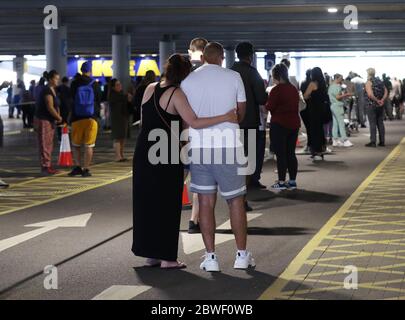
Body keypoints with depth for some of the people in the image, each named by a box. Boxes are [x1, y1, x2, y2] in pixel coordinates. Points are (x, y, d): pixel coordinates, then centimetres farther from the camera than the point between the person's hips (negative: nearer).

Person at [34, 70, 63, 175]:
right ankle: (45, 167, -7)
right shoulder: (47, 91, -18)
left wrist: (58, 117, 0)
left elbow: (56, 105, 17)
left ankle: (48, 166, 18)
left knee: (49, 144, 12)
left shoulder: (53, 90, 12)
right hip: (43, 120, -10)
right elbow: (50, 107, -23)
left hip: (50, 120, 10)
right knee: (45, 144, -8)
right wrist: (59, 118, -10)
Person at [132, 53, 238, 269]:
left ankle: (150, 254, 20)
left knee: (146, 202, 13)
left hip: (144, 152, 6)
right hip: (167, 155, -6)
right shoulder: (176, 94, -11)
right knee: (168, 205, 2)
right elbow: (194, 123, -20)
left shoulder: (150, 89, 8)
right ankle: (166, 258, 4)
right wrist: (225, 118, -19)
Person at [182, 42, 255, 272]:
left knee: (206, 202, 7)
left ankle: (211, 257, 7)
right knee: (236, 201, 10)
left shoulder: (188, 81, 3)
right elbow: (241, 112, 10)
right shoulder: (234, 77, 0)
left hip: (199, 147, 1)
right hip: (228, 145, -1)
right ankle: (242, 255, 14)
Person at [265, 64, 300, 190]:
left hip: (279, 125, -7)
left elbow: (269, 107, -11)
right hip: (294, 124, 7)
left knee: (281, 154, -3)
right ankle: (293, 181, 12)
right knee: (291, 153, 11)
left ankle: (281, 182, -2)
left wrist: (266, 104, 8)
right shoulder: (294, 89, 9)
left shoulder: (276, 90, -14)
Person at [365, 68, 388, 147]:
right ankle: (382, 142, 10)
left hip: (372, 105, -6)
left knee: (372, 124, -5)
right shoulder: (380, 81, 13)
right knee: (380, 123, 9)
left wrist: (377, 100, -12)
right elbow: (386, 92, 6)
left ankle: (373, 142, -7)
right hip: (380, 106, 6)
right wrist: (382, 100, -6)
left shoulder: (369, 82, -8)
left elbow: (370, 94, -21)